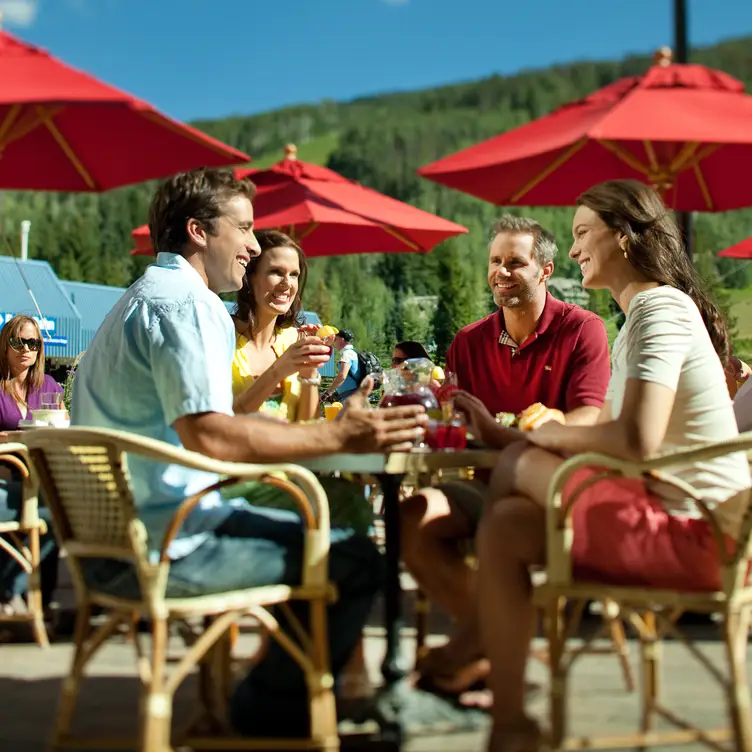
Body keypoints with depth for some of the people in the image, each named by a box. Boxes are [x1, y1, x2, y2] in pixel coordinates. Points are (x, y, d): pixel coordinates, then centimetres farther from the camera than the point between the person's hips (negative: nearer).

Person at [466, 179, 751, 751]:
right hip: (673, 518, 10)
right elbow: (620, 435, 15)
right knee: (503, 528, 2)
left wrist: (548, 435, -9)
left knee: (520, 465, -8)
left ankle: (472, 647, 8)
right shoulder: (645, 314, 19)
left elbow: (637, 440, -28)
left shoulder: (661, 311, -14)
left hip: (696, 533, -10)